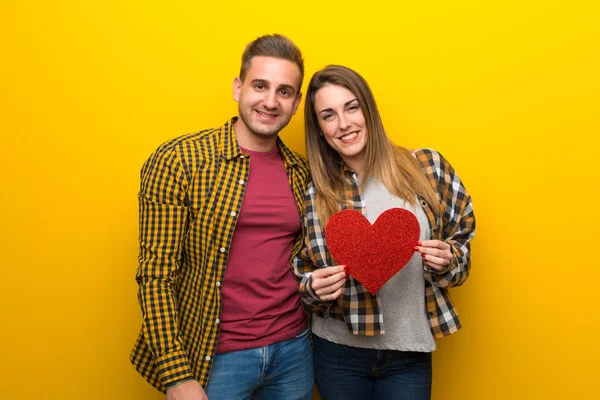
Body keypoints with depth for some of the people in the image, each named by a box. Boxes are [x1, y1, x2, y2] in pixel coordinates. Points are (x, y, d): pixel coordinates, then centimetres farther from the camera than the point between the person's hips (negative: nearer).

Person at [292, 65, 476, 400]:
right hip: (339, 353, 1)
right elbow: (302, 275, 3)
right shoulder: (315, 193, -6)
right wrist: (315, 287, -18)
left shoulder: (428, 167, -6)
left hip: (411, 353, 0)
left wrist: (447, 259, -15)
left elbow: (461, 240, 5)